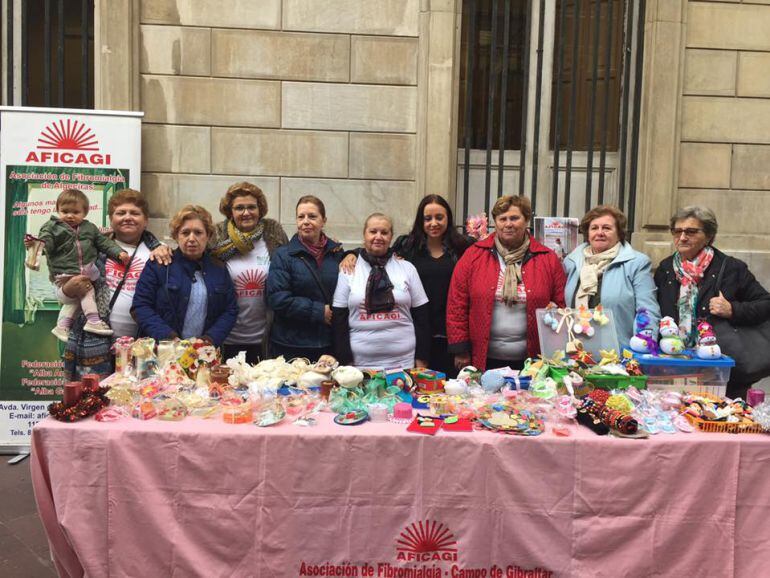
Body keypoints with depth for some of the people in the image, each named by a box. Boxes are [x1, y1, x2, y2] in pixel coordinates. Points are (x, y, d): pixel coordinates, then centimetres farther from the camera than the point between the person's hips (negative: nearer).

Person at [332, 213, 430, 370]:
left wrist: (422, 360, 2)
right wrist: (345, 361, -3)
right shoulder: (349, 270, 2)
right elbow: (339, 318, 2)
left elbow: (421, 316, 6)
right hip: (360, 363, -1)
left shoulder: (407, 268, 5)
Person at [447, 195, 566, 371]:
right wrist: (461, 349, -3)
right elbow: (457, 304, 0)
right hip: (484, 360, 0)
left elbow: (560, 306, 6)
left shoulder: (548, 259, 3)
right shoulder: (474, 255, 1)